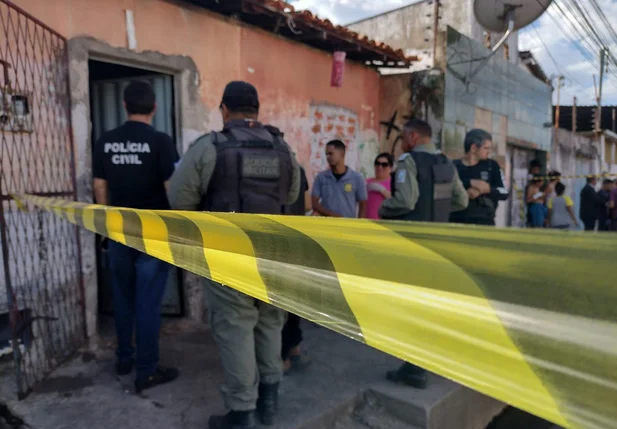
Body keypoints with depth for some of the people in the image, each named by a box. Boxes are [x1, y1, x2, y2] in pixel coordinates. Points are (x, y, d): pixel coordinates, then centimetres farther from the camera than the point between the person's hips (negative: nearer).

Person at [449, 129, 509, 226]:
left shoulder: (491, 166, 9)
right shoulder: (453, 167, 3)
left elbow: (504, 192, 5)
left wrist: (484, 190, -11)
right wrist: (471, 183, -18)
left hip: (485, 222, 2)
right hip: (458, 222, -1)